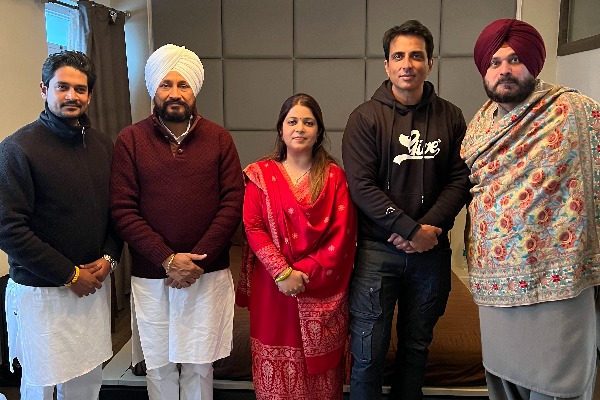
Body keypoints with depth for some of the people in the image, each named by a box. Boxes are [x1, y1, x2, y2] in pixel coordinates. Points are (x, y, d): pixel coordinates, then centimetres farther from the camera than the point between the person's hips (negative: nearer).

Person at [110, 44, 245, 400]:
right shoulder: (130, 140, 0)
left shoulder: (219, 138, 3)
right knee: (159, 366, 12)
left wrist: (197, 259, -11)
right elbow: (123, 210, -5)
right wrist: (168, 259, -13)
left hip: (209, 274, 1)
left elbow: (233, 203, -3)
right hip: (151, 276, 0)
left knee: (200, 366, 12)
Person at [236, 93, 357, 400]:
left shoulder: (334, 176, 3)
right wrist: (283, 272, -14)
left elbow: (342, 233, -4)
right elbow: (253, 228, -4)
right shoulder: (261, 174, 3)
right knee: (276, 366, 9)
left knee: (319, 367, 10)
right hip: (273, 288, 0)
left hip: (322, 290, 0)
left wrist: (306, 272, -13)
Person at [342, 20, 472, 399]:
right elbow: (361, 185, -10)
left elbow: (461, 180, 3)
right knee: (369, 352, 3)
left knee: (417, 346, 17)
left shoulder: (451, 117, 6)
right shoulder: (365, 117, -2)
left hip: (432, 251, 3)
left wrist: (429, 228, -11)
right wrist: (411, 230, -15)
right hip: (377, 250, -2)